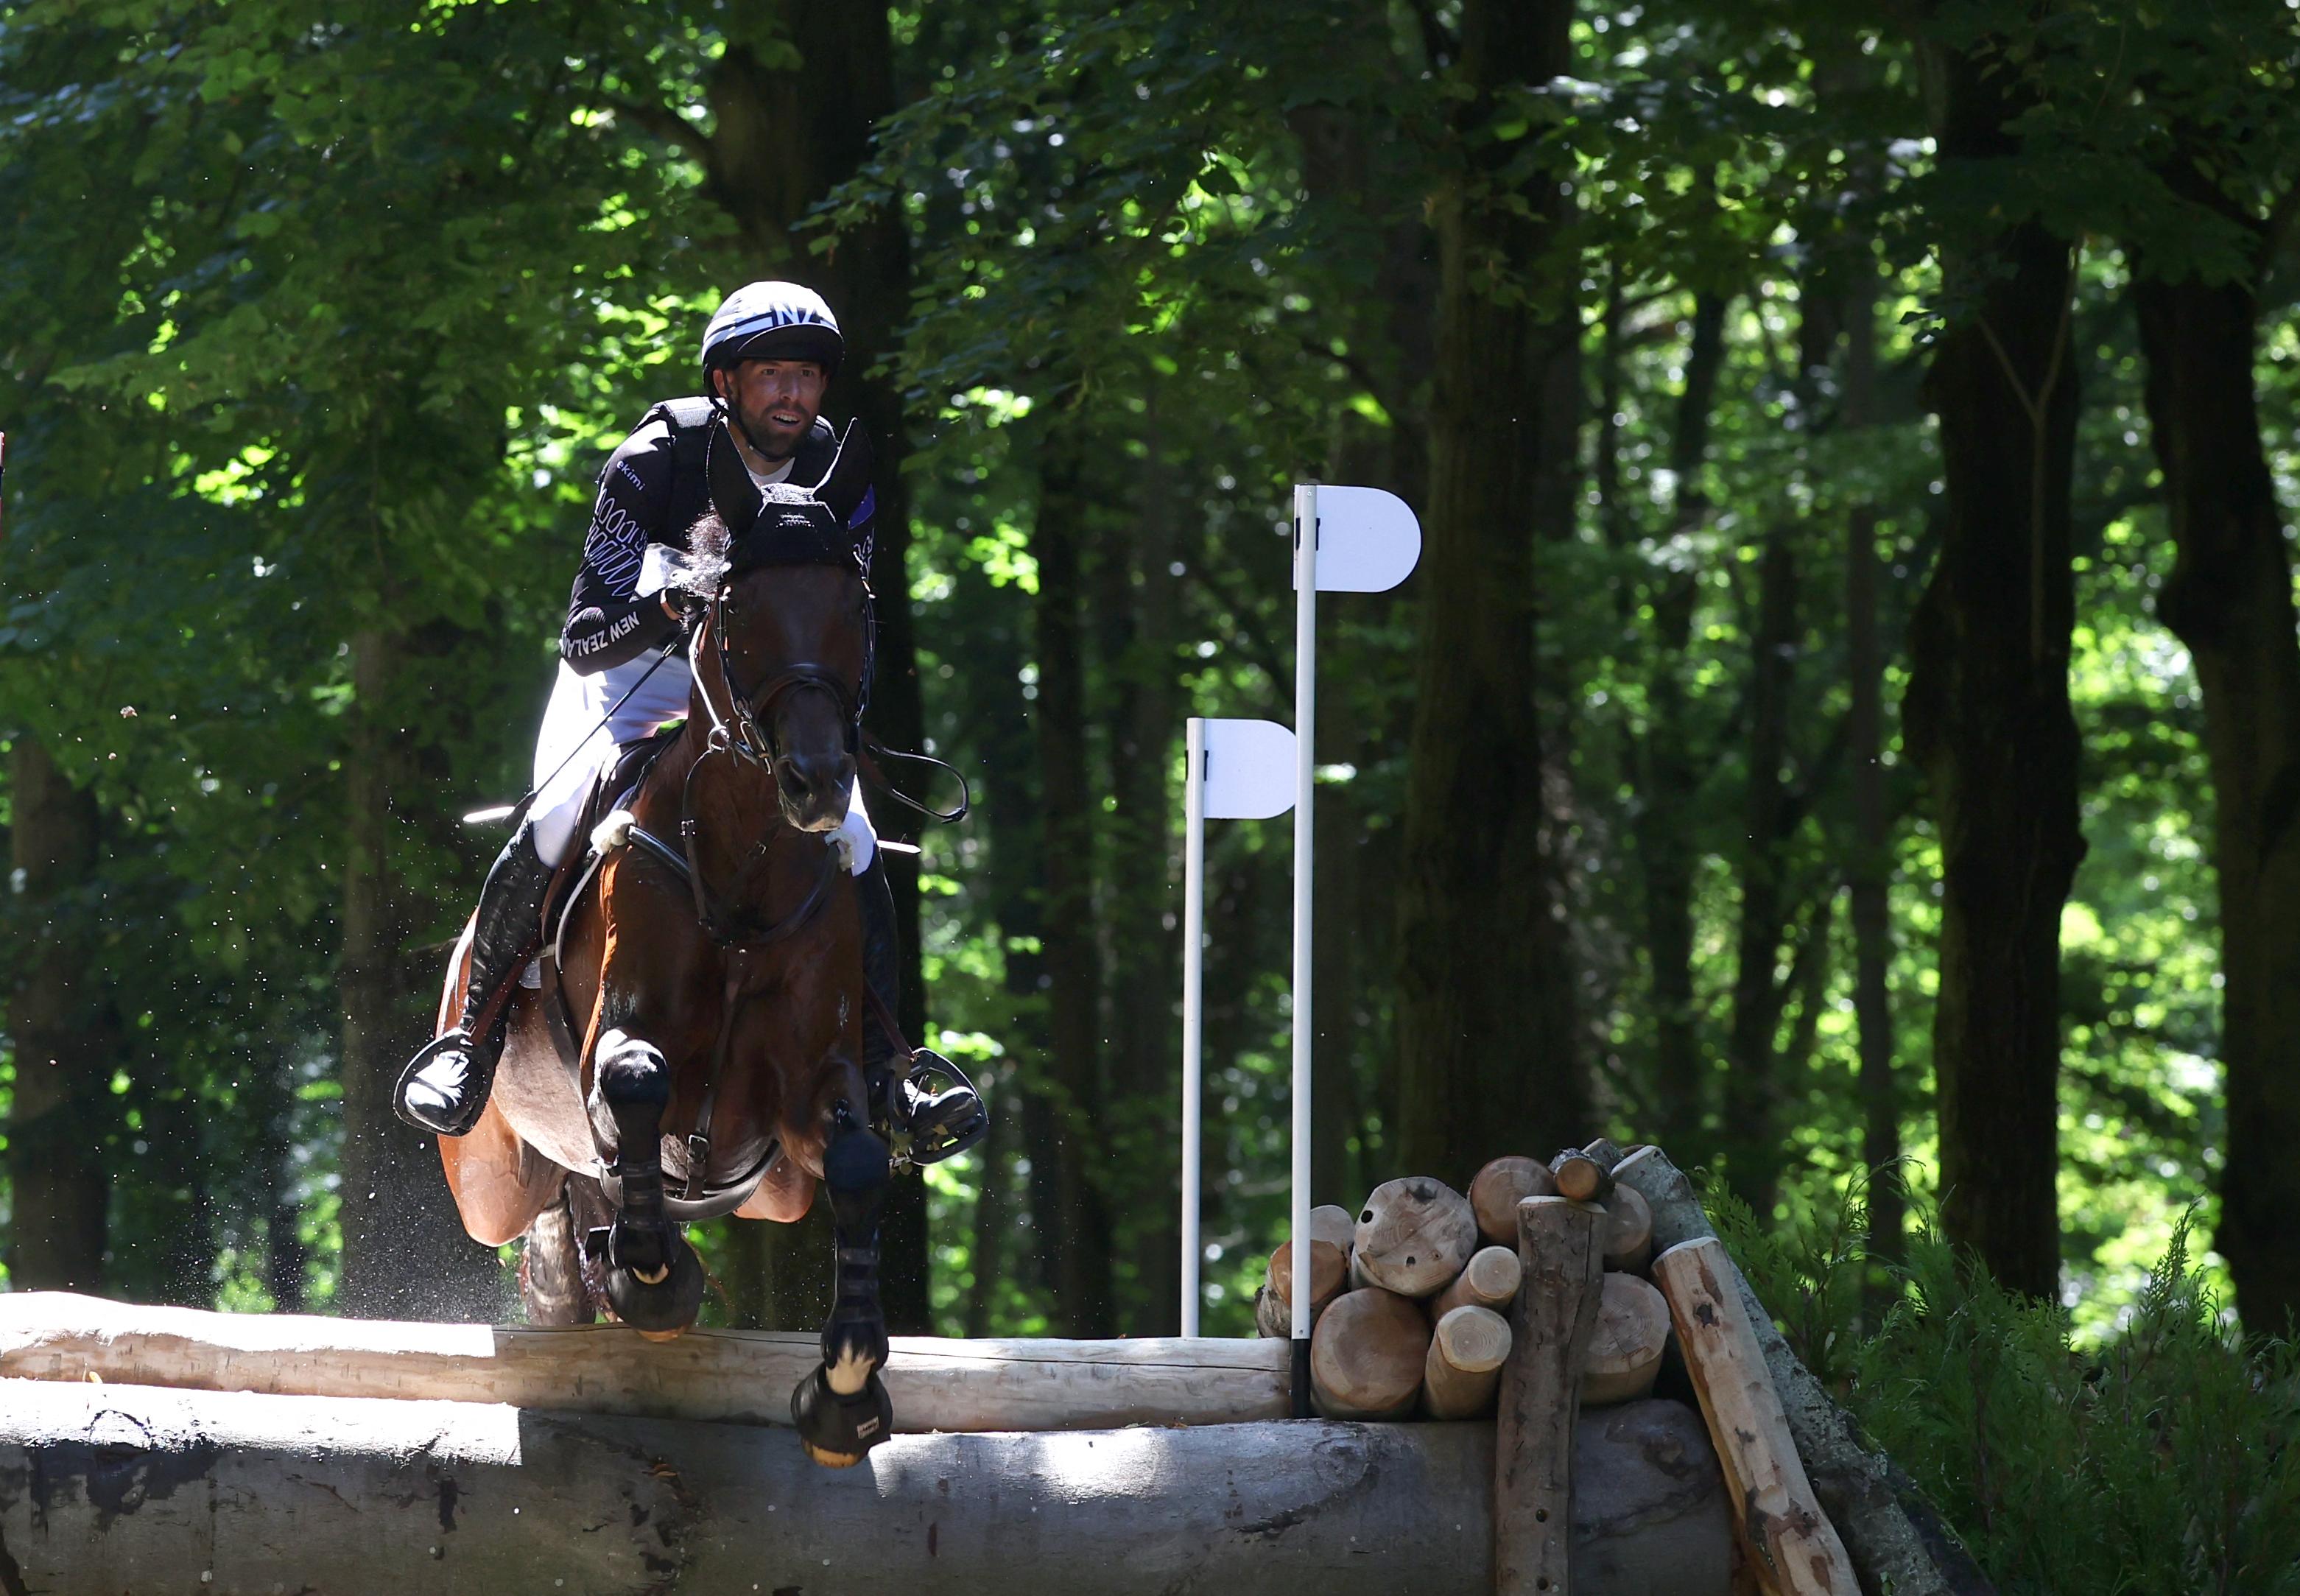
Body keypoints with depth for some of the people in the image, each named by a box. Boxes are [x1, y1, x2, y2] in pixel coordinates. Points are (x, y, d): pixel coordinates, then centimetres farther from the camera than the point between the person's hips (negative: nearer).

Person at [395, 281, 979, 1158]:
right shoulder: (652, 465, -25)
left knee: (850, 846, -16)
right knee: (558, 823, -27)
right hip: (633, 663, -3)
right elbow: (581, 638, -27)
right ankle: (475, 1038, -9)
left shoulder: (839, 471, -14)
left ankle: (875, 1075, -4)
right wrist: (659, 611, -47)